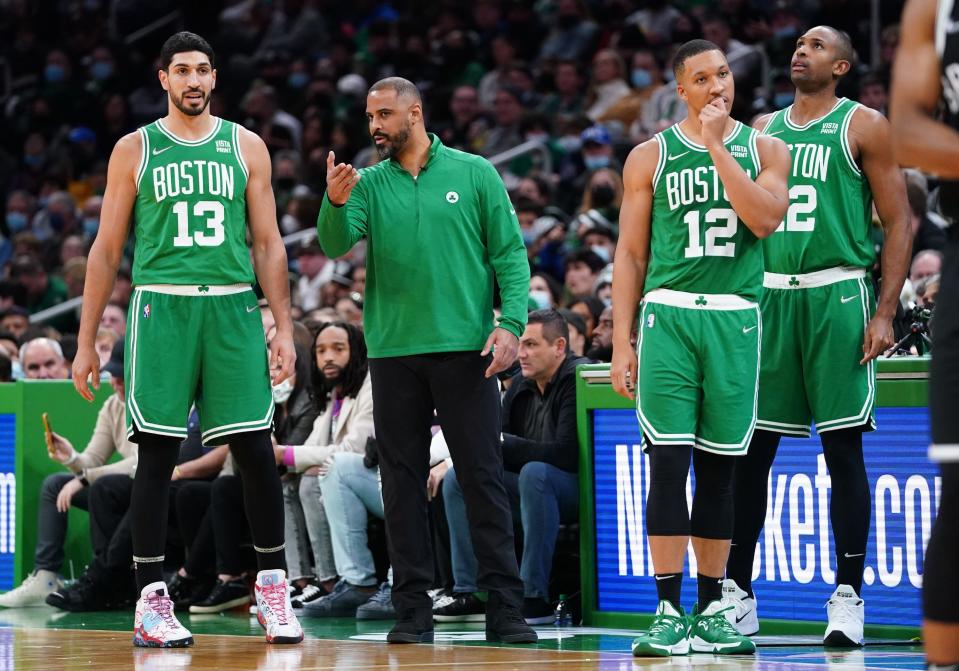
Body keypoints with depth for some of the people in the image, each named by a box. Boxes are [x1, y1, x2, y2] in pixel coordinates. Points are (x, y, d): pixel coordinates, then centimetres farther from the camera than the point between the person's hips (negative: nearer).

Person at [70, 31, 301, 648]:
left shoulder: (246, 146, 10)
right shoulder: (135, 150, 7)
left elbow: (268, 244, 11)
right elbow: (107, 250, 9)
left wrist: (284, 328, 3)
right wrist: (86, 341, 5)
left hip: (233, 308, 1)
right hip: (161, 308, -1)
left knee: (255, 450, -2)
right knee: (157, 452, -3)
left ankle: (273, 586, 10)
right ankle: (151, 602, 1)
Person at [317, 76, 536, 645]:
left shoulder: (474, 174, 3)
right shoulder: (369, 184, 9)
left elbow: (510, 254, 2)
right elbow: (337, 245, -6)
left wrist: (511, 324, -10)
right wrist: (336, 203, -27)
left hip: (465, 348, -3)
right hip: (393, 350, 3)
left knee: (484, 478, -3)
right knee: (403, 481, 4)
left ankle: (505, 608, -2)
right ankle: (414, 611, 9)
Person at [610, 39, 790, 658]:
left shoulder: (763, 149, 8)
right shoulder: (651, 156, 6)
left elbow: (766, 218, -12)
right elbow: (630, 253, 7)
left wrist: (717, 146, -12)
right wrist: (622, 344, 1)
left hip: (737, 318, 1)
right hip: (669, 314, -1)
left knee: (719, 468, 6)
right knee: (669, 463, -9)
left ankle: (711, 611, 13)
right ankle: (669, 614, -8)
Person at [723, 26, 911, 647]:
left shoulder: (863, 126, 2)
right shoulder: (763, 129, 16)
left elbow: (899, 222, -2)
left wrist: (885, 312, -11)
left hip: (837, 295, -4)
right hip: (767, 296, 4)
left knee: (843, 447, -4)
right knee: (751, 449, 3)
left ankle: (848, 596, -1)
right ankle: (737, 595, 9)